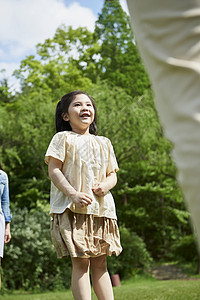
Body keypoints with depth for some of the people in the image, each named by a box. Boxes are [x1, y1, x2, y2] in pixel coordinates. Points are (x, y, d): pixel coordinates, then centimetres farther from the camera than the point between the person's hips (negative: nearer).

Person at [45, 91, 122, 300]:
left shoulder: (104, 143, 20)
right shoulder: (63, 139, 4)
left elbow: (112, 174, 19)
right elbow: (54, 170, -5)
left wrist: (106, 185, -5)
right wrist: (73, 194, -18)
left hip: (101, 208, 5)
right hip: (72, 210, -5)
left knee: (100, 263, 8)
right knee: (80, 262, -8)